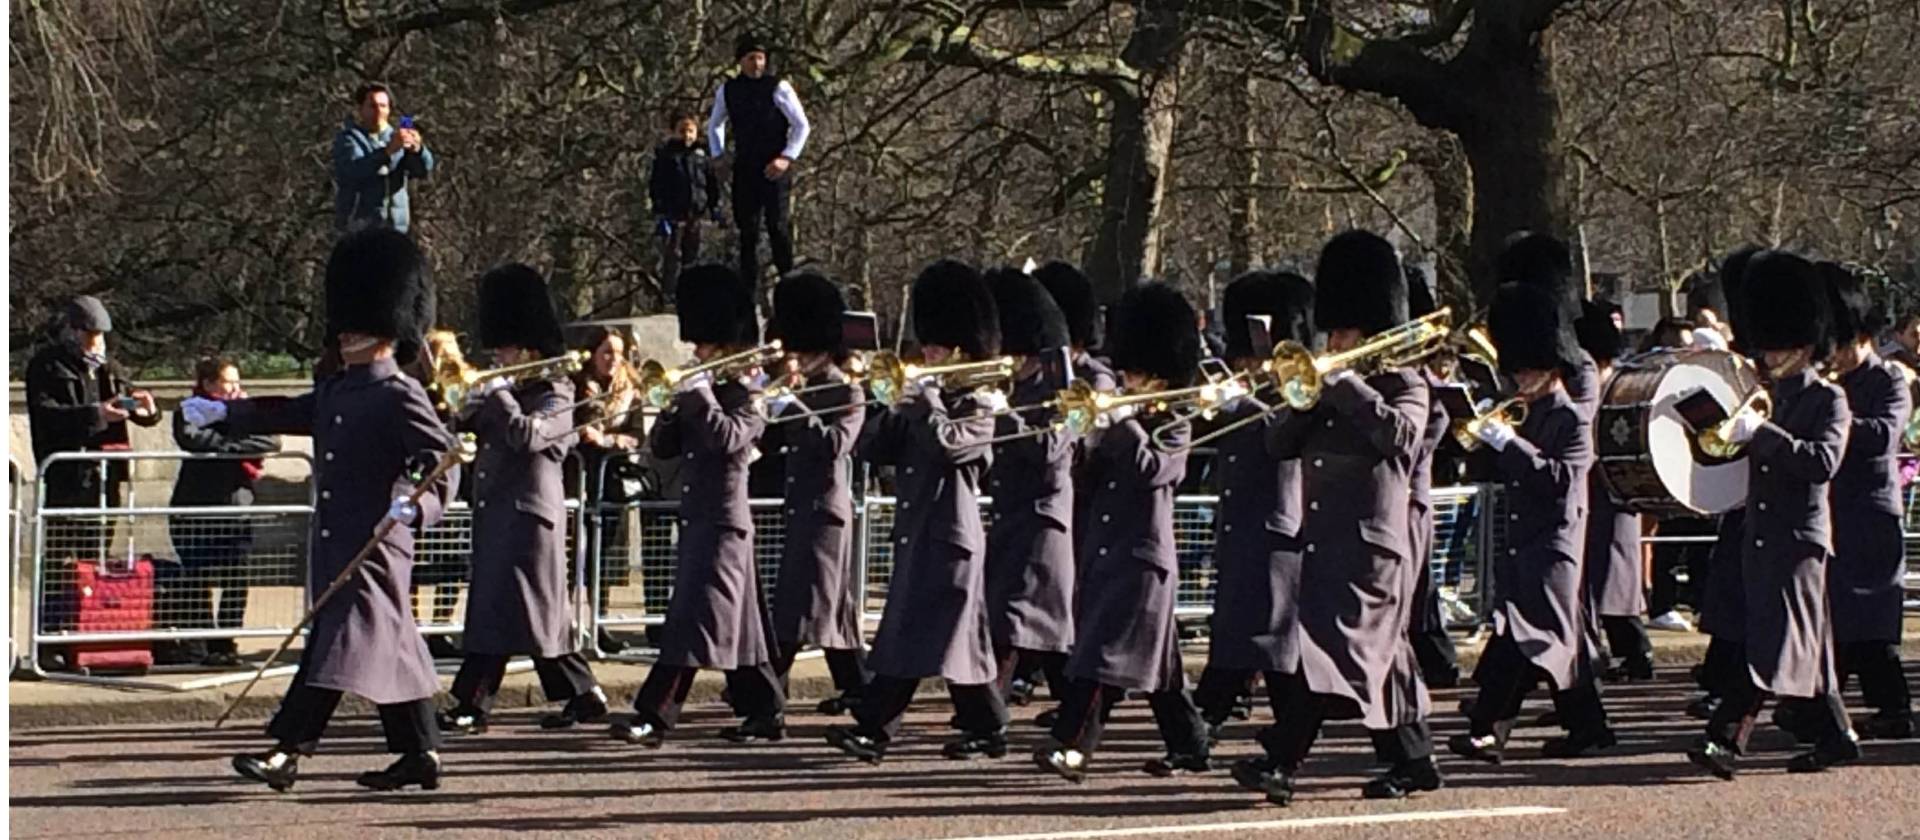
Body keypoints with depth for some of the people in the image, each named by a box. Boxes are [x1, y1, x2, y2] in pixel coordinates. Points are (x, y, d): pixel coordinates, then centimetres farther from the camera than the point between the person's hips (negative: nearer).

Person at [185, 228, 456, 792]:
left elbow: (442, 457, -17)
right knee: (392, 645, 12)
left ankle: (288, 750, -22)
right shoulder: (336, 392, 16)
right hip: (332, 543, 9)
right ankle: (420, 753, 17)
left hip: (376, 544, -9)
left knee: (342, 640, -14)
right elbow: (286, 414, 29)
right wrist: (222, 413, 24)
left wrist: (417, 504, -33)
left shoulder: (400, 396, -10)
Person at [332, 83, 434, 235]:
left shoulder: (395, 137, 12)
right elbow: (356, 169, -23)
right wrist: (388, 151, -38)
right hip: (357, 229, -5)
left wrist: (418, 149, -26)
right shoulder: (347, 139, -1)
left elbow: (424, 170, -3)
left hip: (394, 229, 5)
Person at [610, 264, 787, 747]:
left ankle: (654, 716, -17)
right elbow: (662, 447, 13)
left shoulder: (747, 395, -7)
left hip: (723, 524, -9)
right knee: (736, 625, 12)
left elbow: (728, 438, -25)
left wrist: (700, 396, -20)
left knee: (693, 620, -12)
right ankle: (767, 713, 18)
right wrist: (677, 405, -2)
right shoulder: (700, 394, 16)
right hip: (696, 521, 9)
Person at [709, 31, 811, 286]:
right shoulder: (728, 90, 8)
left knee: (776, 225, -10)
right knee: (747, 228, 6)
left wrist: (787, 158, -13)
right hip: (744, 167, 4)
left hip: (774, 169, -4)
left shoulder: (778, 87, -6)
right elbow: (714, 125, 25)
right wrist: (719, 154, 12)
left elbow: (802, 126, -4)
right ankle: (748, 288, 11)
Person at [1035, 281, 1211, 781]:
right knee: (1158, 662, 13)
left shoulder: (1174, 427, -3)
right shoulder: (1122, 426, 18)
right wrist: (1098, 434, -2)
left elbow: (1151, 469, -21)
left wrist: (1125, 423, -15)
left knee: (1106, 652, -15)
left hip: (1142, 557, -8)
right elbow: (1093, 475, 14)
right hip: (1106, 554, 8)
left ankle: (1074, 748, -21)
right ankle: (1190, 749, 21)